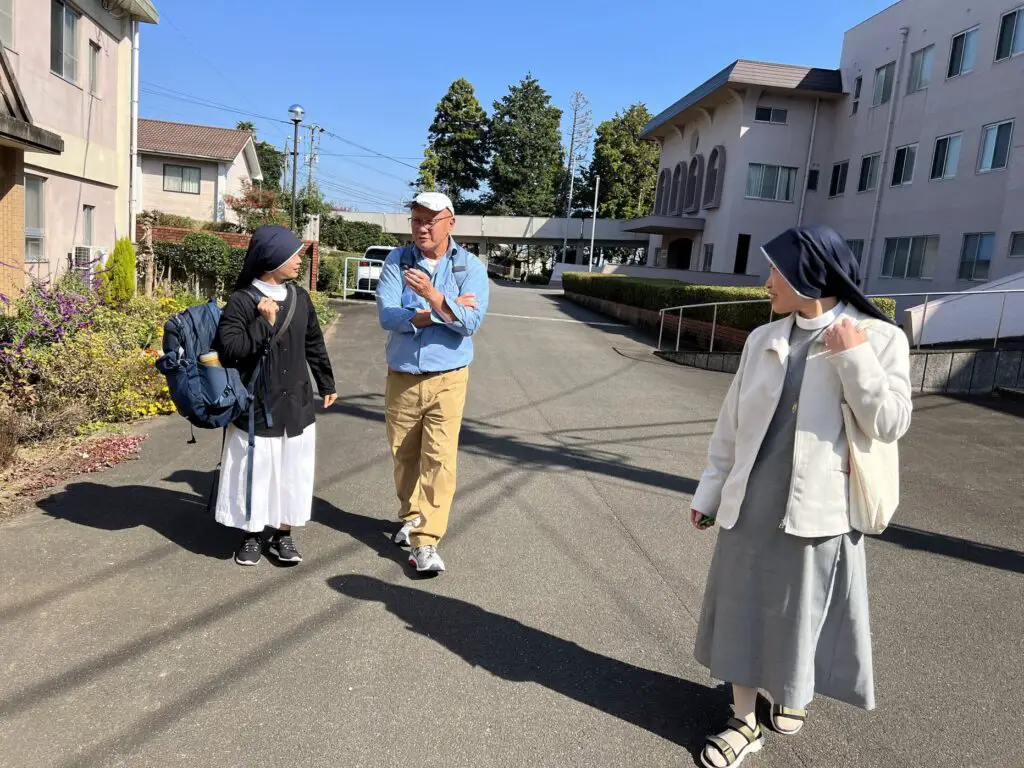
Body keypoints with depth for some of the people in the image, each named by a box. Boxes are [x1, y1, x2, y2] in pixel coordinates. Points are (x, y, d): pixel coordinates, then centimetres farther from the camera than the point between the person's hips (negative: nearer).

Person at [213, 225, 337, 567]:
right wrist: (264, 323, -22)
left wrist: (327, 384, 21)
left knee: (292, 472, 11)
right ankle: (251, 535, 26)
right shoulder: (242, 301, -11)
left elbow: (315, 345, 15)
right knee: (254, 472, 7)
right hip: (256, 408, -4)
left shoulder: (299, 298, 5)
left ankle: (283, 534, 27)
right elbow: (228, 349, -19)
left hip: (296, 406, 5)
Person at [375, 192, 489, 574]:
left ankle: (425, 542, -1)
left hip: (447, 380, -2)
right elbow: (387, 316, -14)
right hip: (401, 378, 2)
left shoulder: (471, 267, -4)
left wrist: (432, 294, -29)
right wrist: (446, 311, -16)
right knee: (404, 456, 14)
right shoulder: (396, 261, -1)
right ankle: (412, 517, 36)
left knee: (439, 460, -6)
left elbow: (470, 322, -16)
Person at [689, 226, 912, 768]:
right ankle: (744, 722, 29)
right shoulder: (763, 339, 3)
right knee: (743, 610, 11)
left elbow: (889, 425, -12)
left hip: (816, 508, -3)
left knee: (802, 613, 15)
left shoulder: (878, 338, -7)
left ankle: (793, 694, 45)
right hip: (751, 502, 3)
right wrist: (709, 491, 10)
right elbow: (732, 423, 7)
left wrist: (853, 357, -19)